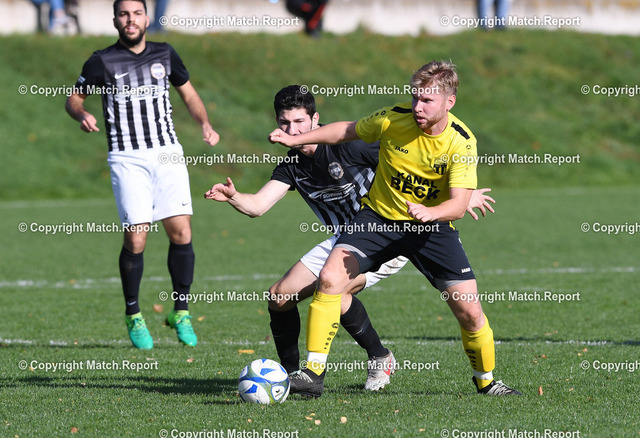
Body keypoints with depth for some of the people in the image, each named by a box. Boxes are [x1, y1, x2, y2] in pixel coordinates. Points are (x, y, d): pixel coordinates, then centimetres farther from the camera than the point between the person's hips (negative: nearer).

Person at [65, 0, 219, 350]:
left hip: (167, 155, 3)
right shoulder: (102, 61, 3)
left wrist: (205, 124, 6)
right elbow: (73, 98, 11)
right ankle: (133, 317, 7)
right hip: (127, 159, -3)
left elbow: (188, 93, 23)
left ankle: (180, 311, 7)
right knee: (136, 238, -12)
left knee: (181, 232, -9)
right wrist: (82, 114, -11)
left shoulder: (164, 55, 11)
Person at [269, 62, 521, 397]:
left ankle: (485, 380, 21)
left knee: (469, 311, -7)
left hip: (431, 225, -1)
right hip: (379, 217, 1)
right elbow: (346, 131, 5)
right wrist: (296, 140, 3)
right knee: (330, 278, -22)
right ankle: (314, 373, -13)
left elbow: (458, 204, -24)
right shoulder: (393, 119, -14)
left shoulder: (461, 142, -17)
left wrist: (429, 213, -44)